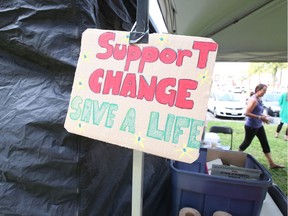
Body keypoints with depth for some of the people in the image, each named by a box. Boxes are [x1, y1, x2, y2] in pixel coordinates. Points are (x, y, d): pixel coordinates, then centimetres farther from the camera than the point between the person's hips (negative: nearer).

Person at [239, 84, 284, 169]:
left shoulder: (259, 100, 8)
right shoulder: (253, 100, -21)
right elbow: (247, 113, -27)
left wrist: (263, 117, 4)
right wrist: (260, 117, -24)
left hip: (259, 126, 9)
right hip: (251, 126, -9)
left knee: (265, 143, 10)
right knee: (247, 142, 6)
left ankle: (271, 163, 17)